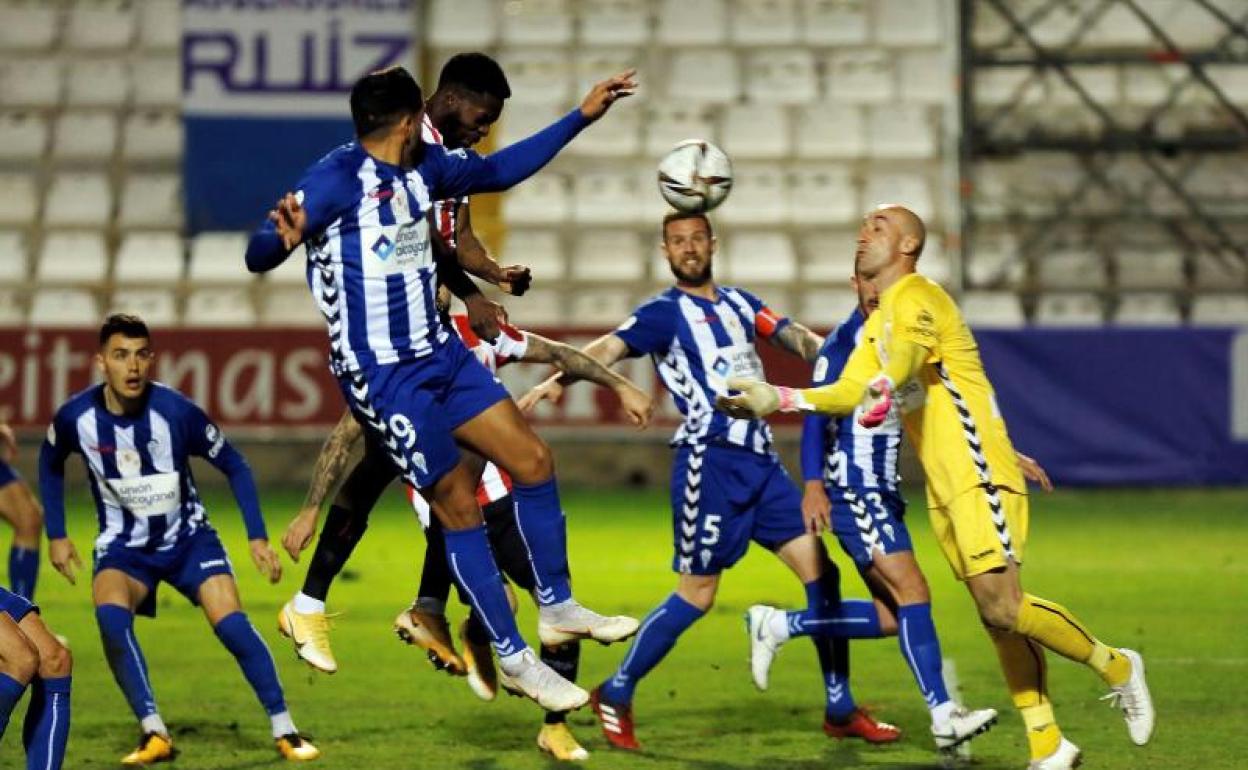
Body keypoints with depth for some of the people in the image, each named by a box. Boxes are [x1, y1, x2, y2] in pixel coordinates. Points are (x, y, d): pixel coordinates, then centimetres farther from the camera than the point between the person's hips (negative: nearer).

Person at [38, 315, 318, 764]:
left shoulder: (176, 412, -22)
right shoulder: (76, 418, -16)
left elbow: (233, 466, -7)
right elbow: (50, 464, 8)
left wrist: (257, 537, -10)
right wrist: (56, 535, 7)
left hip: (188, 537, -1)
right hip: (124, 547, 1)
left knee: (232, 624, -19)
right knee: (110, 615, -29)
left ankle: (284, 732, -4)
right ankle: (154, 735, -22)